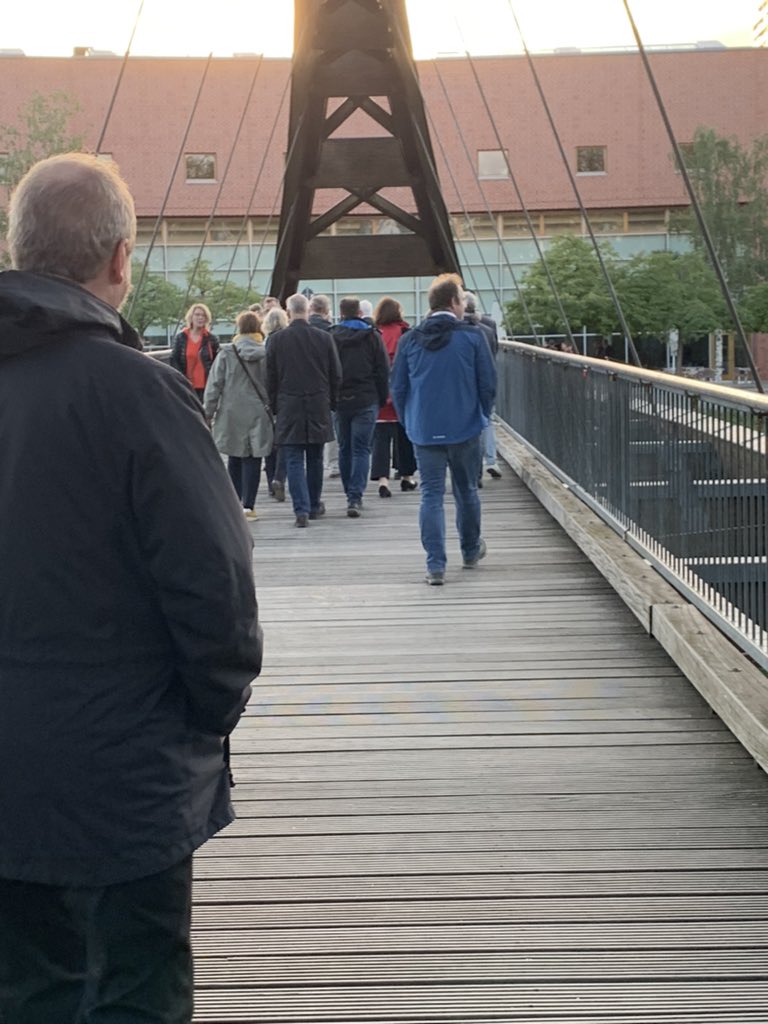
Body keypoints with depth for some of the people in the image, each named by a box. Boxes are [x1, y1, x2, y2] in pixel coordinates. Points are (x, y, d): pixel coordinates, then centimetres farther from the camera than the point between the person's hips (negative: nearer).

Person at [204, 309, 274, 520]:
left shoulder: (226, 353, -4)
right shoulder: (266, 354, -3)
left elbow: (214, 385, -3)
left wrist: (208, 413, 4)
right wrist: (273, 410, 10)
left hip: (232, 414, 1)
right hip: (258, 415, -1)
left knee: (235, 460, 14)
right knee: (253, 459, 3)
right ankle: (248, 505, -1)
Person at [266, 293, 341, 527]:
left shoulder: (276, 339, -3)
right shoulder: (324, 338, 0)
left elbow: (270, 377, 1)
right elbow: (336, 374, 4)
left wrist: (274, 406, 10)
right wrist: (332, 402, 15)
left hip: (289, 407, -2)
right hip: (318, 406, 2)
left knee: (294, 460, 0)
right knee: (315, 458, 13)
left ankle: (301, 508, -10)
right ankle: (314, 505, 23)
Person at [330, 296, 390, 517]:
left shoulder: (330, 337, 0)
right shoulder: (372, 336, -1)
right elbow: (383, 370, 0)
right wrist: (382, 398, 9)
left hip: (340, 401, 1)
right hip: (366, 400, -1)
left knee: (344, 449, 14)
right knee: (361, 449, -2)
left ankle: (351, 495, 21)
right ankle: (355, 497, -15)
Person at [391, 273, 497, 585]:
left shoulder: (409, 340, 0)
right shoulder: (472, 336, -7)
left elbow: (398, 387, 4)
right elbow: (488, 383, -3)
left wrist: (408, 422, 17)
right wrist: (482, 416, 13)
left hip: (424, 431, 1)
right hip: (465, 429, -1)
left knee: (431, 496, 3)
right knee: (466, 491, 16)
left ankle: (435, 566, -4)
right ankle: (471, 551, 34)